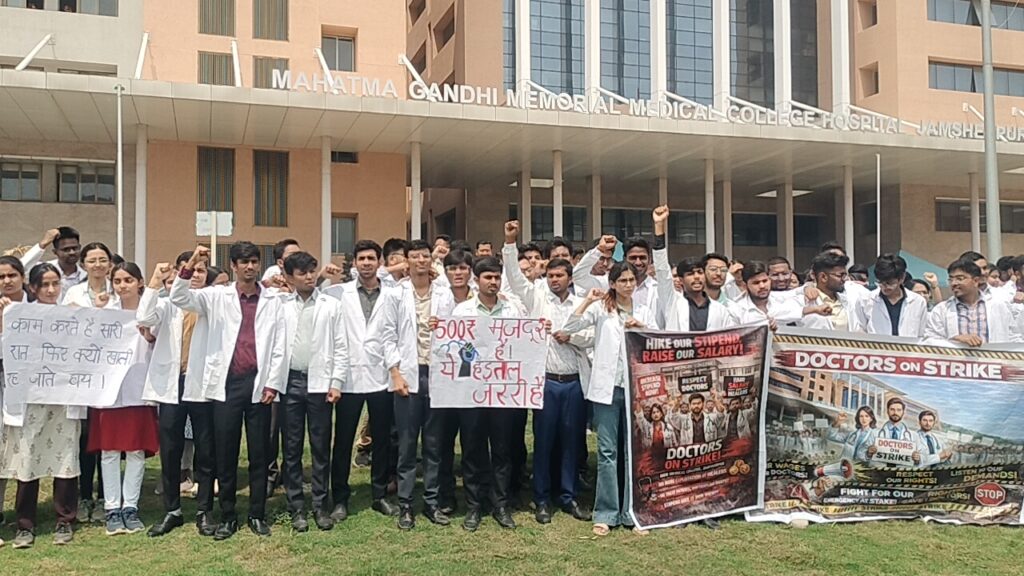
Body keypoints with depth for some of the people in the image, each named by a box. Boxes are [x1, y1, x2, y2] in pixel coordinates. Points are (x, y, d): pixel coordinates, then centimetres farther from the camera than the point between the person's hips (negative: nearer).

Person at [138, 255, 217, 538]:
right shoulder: (167, 302, 8)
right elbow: (144, 318, -9)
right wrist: (156, 281, -10)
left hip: (203, 384, -2)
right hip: (170, 383, 2)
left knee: (205, 451, 4)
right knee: (169, 451, 8)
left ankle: (204, 511, 15)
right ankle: (172, 511, 21)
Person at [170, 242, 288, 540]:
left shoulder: (272, 302, 8)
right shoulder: (217, 297, 7)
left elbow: (279, 347, 5)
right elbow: (179, 298, -5)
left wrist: (273, 383, -3)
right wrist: (190, 266, -18)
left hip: (259, 385, 0)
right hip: (227, 384, 0)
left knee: (259, 453, 6)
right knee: (225, 453, 5)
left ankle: (258, 515, 16)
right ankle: (227, 516, 16)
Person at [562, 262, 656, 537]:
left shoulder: (645, 312, 13)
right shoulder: (600, 309, 4)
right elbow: (569, 327, -7)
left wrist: (642, 329, -7)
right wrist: (588, 300, -11)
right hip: (607, 387, -3)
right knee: (607, 451, -1)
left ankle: (631, 512, 15)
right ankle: (605, 513, 6)